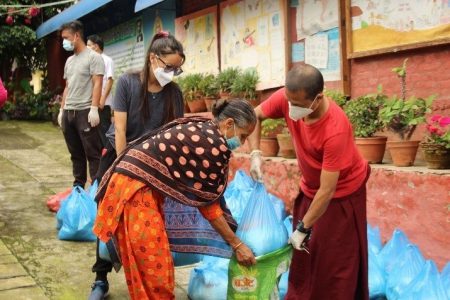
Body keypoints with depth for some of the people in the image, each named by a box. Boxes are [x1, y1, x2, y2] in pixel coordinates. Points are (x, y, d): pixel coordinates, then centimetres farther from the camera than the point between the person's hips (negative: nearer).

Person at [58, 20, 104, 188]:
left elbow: (97, 84, -11)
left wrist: (94, 108, -19)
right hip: (68, 112, 8)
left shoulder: (93, 57, -3)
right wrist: (62, 110, 16)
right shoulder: (69, 61, 19)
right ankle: (78, 184, 20)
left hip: (85, 111, -8)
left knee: (92, 153, -5)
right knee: (75, 153, 12)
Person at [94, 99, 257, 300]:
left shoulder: (199, 128, 13)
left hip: (137, 186, 10)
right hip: (136, 190, -10)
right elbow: (208, 201, -8)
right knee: (155, 270, 0)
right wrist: (237, 245, 0)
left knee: (143, 269, 18)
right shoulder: (214, 144, -13)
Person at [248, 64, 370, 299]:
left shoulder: (335, 130, -37)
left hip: (342, 191, -5)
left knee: (335, 262, 1)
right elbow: (255, 116, -1)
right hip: (309, 188, 5)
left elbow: (327, 190, -31)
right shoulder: (288, 98, -22)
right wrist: (255, 154, -15)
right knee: (303, 254, 10)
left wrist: (302, 228, -22)